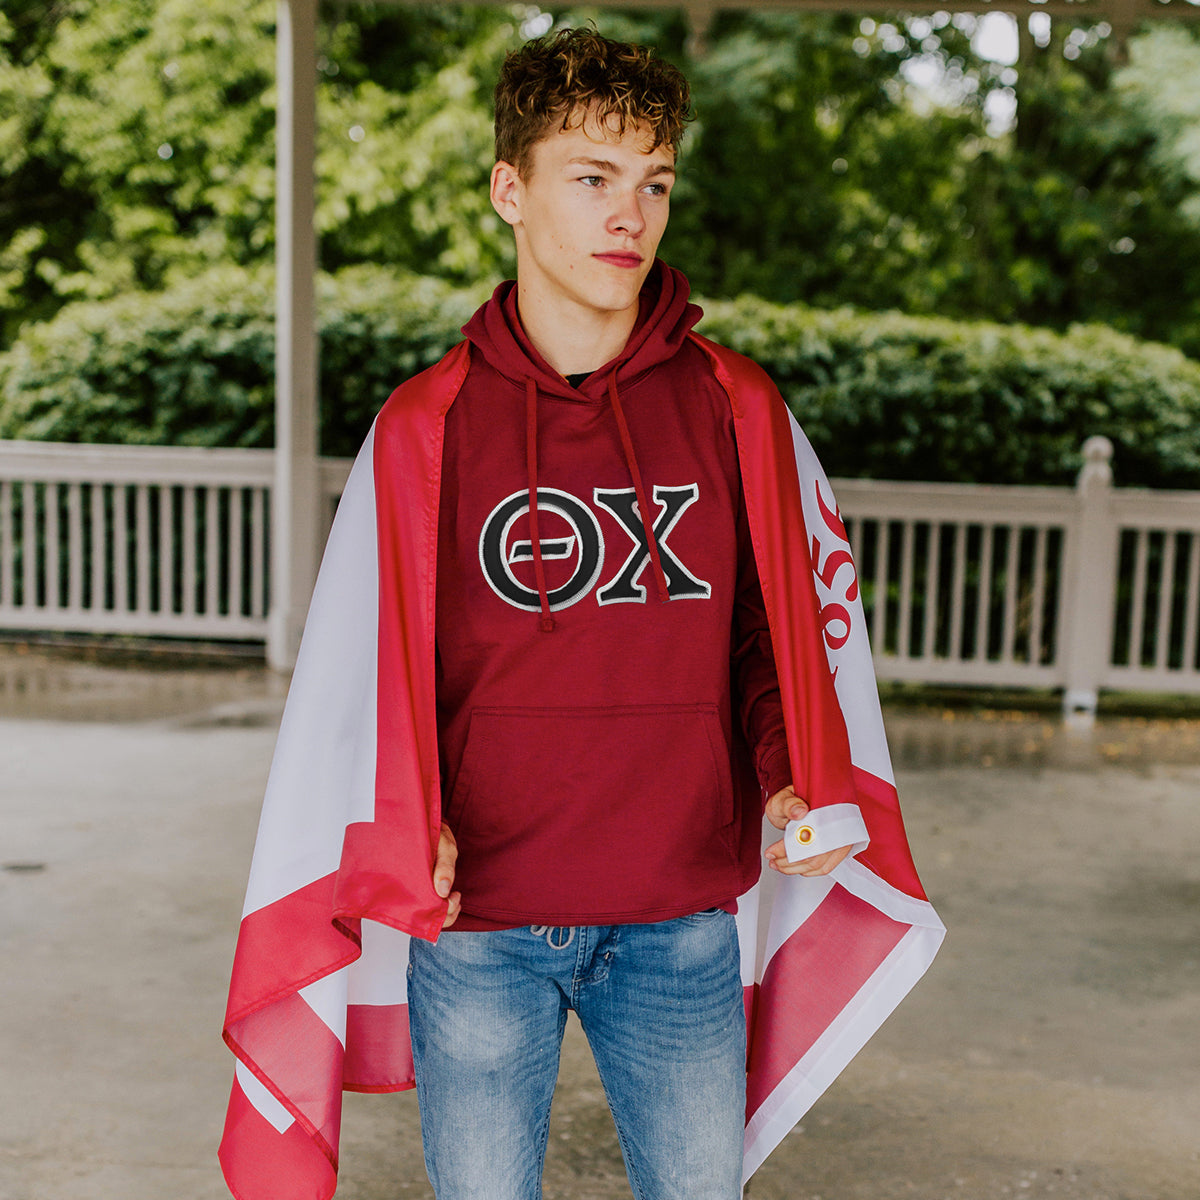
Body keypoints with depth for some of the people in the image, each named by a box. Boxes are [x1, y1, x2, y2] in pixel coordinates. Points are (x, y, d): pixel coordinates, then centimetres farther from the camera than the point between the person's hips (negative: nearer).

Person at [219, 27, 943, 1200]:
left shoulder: (735, 409, 2)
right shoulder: (424, 425, -1)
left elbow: (783, 621, 6)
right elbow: (367, 664, 0)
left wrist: (798, 790, -9)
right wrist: (402, 837, -14)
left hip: (682, 921, 1)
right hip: (476, 934, -1)